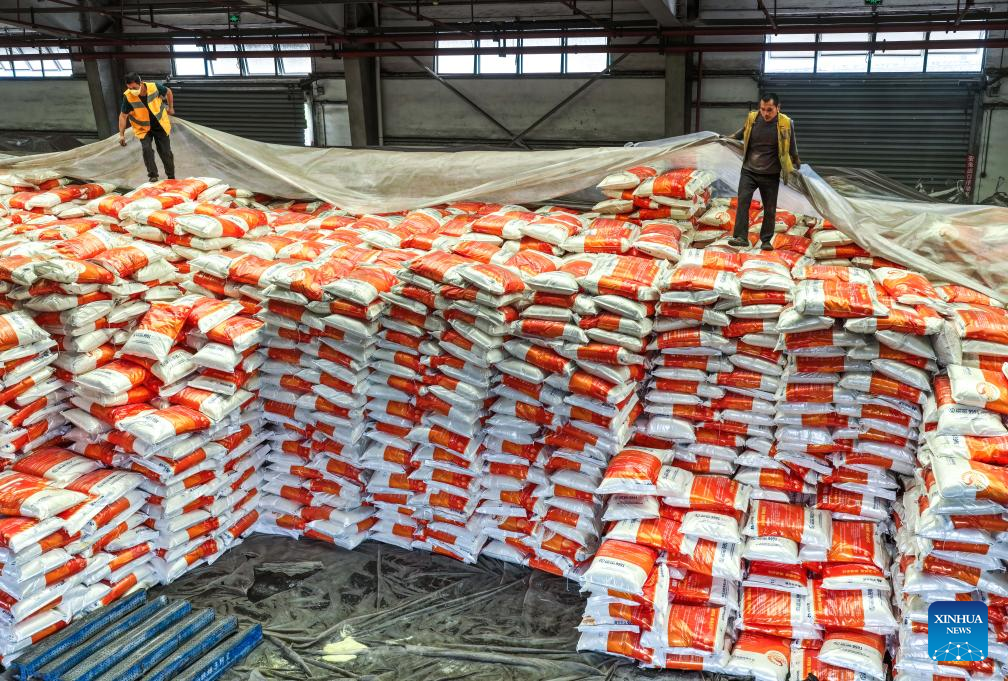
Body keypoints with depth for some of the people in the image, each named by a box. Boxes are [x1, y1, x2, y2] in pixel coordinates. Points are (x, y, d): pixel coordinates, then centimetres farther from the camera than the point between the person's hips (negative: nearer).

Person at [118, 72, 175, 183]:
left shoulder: (154, 87, -21)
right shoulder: (128, 96, -22)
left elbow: (168, 92, 1)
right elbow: (123, 116, -14)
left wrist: (170, 107, 9)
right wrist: (122, 134, -18)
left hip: (160, 126, 1)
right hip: (143, 128, -1)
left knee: (166, 152, 5)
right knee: (146, 149, -19)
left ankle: (171, 176, 21)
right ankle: (152, 175, -5)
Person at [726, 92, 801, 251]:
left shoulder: (786, 123, -7)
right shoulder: (752, 118, -3)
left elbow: (792, 148, 8)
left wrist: (797, 166, 17)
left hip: (770, 175, -1)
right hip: (749, 171, 1)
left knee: (770, 208, 4)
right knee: (743, 201, -13)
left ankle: (766, 240, 15)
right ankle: (741, 237, -15)